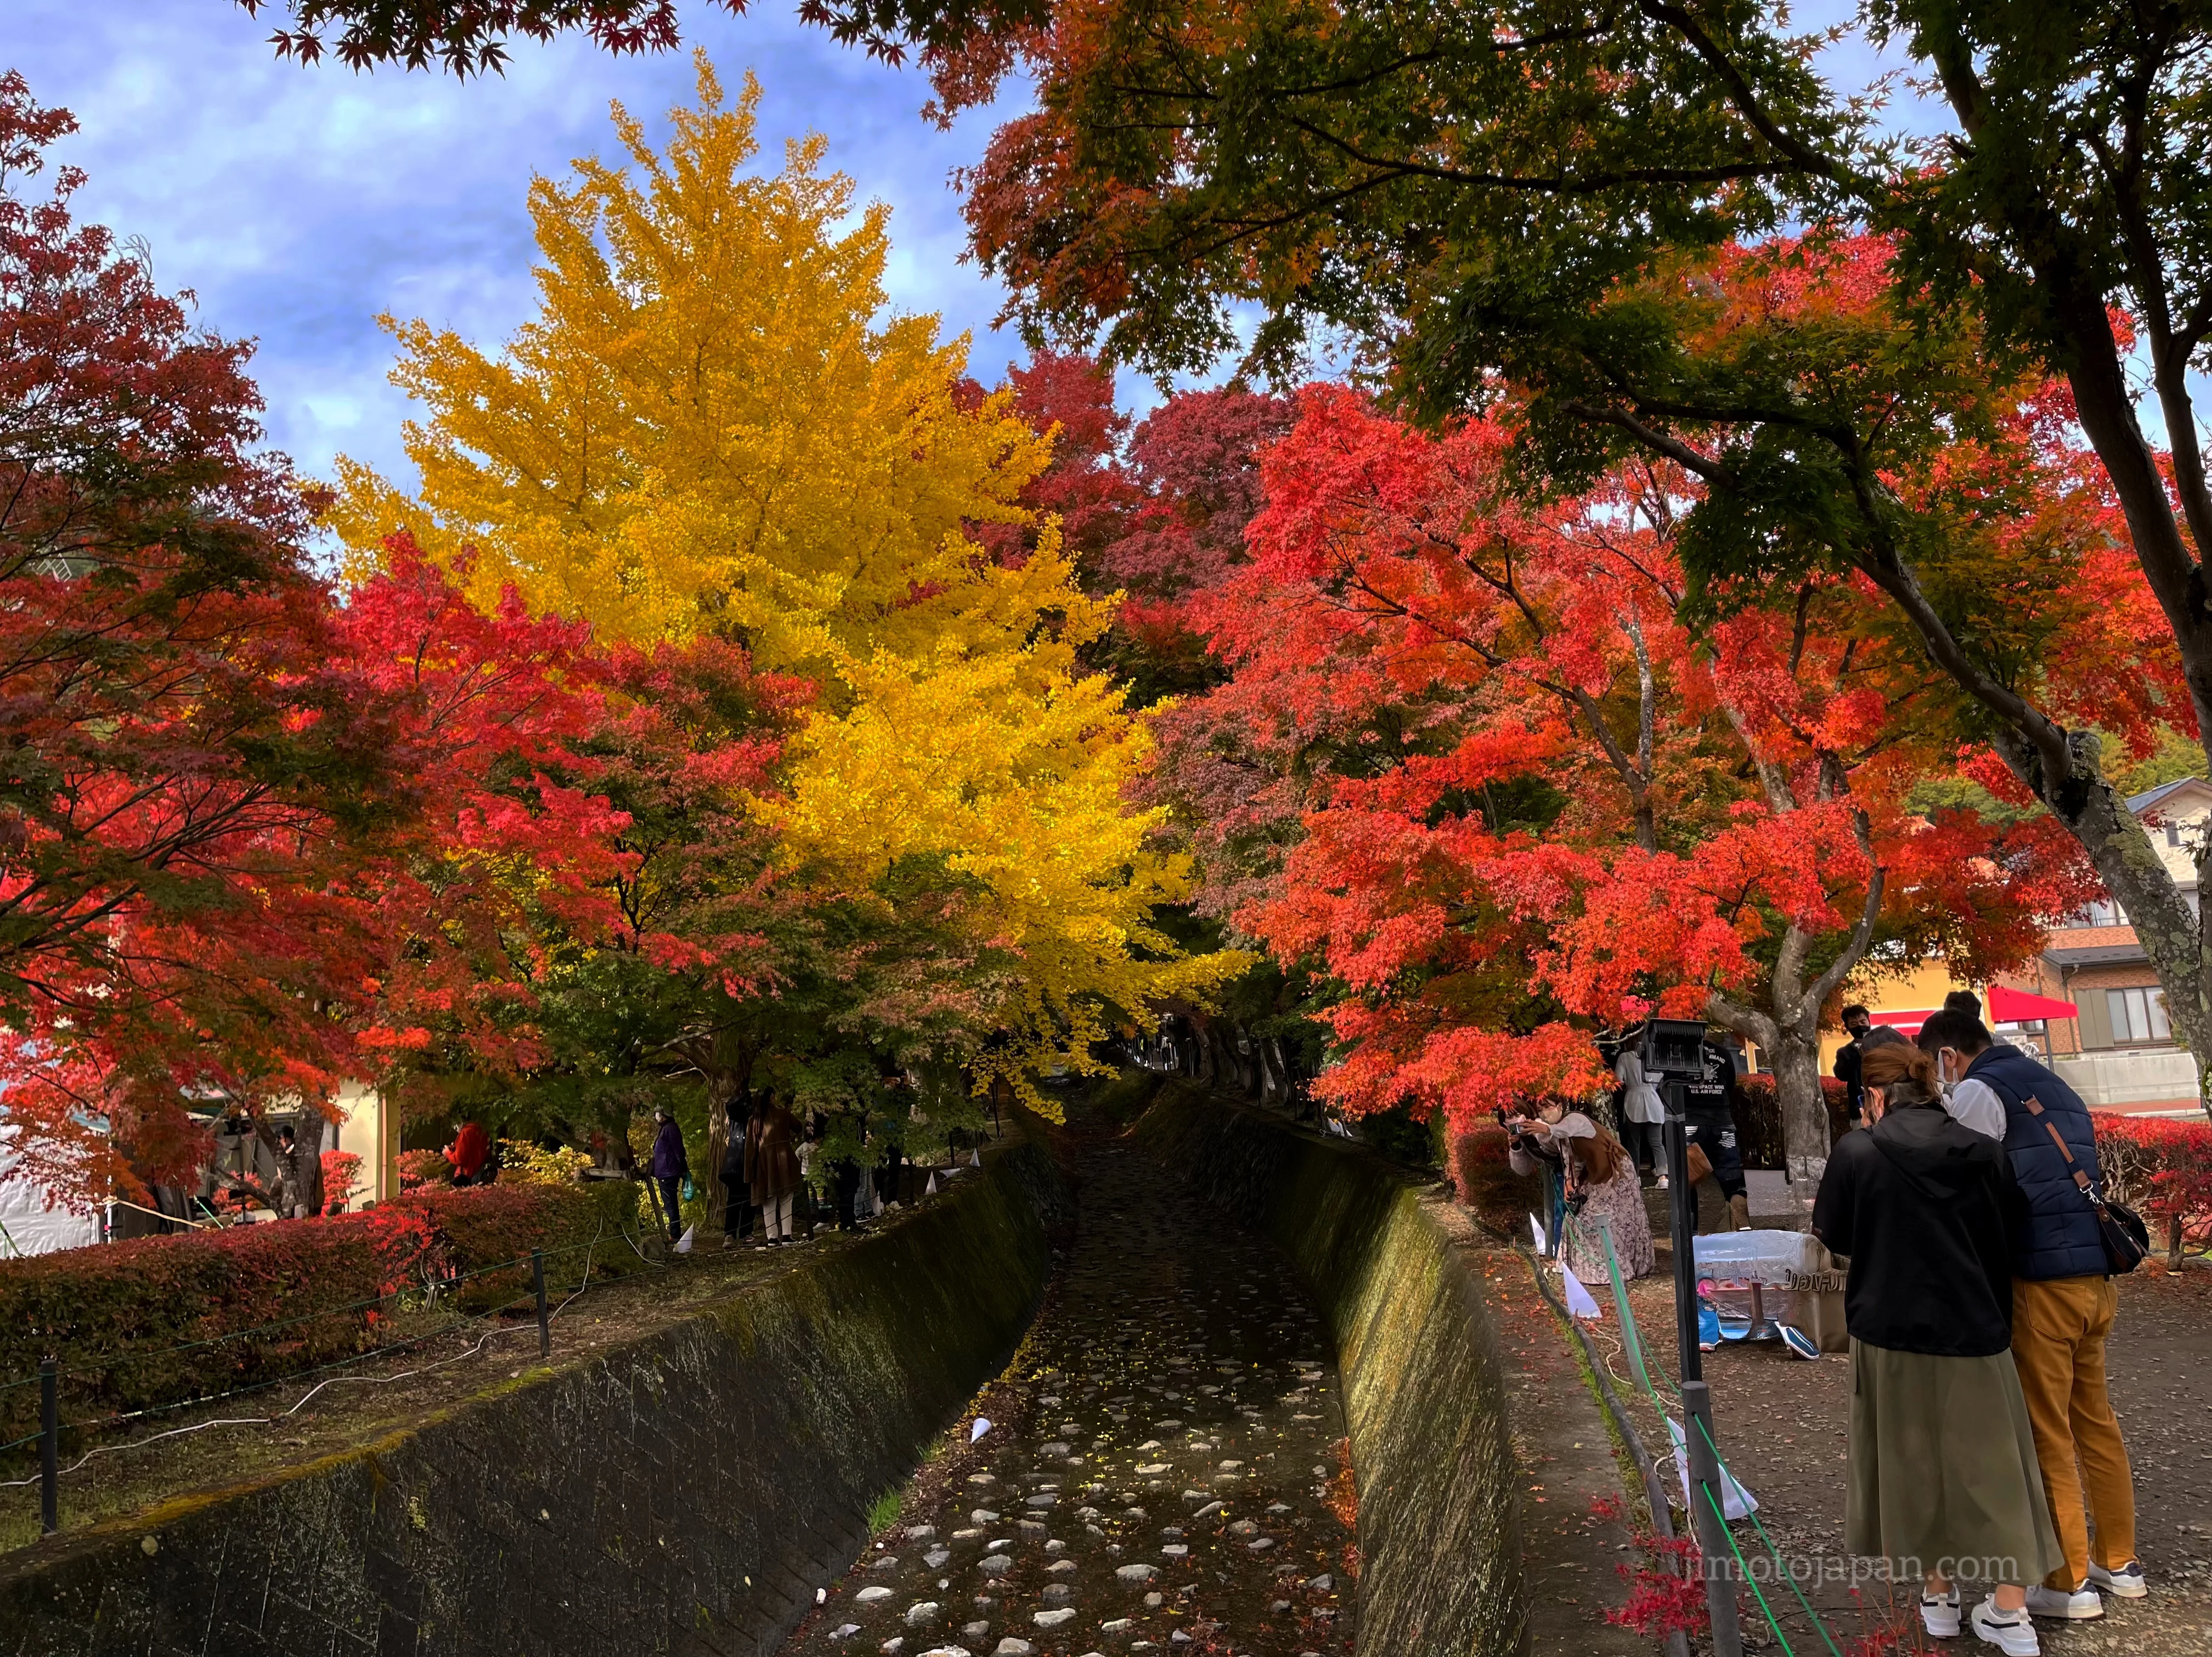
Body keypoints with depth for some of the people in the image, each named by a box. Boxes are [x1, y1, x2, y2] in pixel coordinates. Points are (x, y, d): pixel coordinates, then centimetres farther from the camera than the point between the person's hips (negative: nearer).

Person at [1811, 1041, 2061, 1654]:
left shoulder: (1857, 1151, -10)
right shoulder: (1982, 1151, -3)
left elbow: (1835, 1237, 1)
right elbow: (2010, 1230, 8)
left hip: (1892, 1332, -2)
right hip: (1975, 1331, 2)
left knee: (1912, 1461, 14)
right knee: (1990, 1463, 14)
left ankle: (1938, 1595, 24)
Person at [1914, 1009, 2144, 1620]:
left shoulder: (1980, 1089, -7)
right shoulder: (2055, 1087, 20)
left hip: (2042, 1282, -9)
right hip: (2096, 1276, 9)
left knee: (2047, 1433, 1)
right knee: (2095, 1420, 18)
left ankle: (2070, 1583, 9)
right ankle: (2119, 1563, 28)